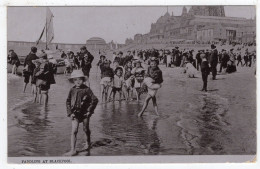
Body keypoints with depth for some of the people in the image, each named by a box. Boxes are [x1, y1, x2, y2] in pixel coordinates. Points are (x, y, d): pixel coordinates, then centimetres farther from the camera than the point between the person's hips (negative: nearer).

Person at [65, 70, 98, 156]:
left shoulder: (86, 89, -9)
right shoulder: (72, 90, -1)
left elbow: (95, 100, -8)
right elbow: (68, 101, 8)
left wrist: (90, 110, -9)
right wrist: (70, 112, 0)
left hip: (85, 112, -1)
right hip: (75, 113, 1)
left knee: (86, 129, 15)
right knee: (74, 131, -8)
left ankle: (88, 142, 45)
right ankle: (73, 150, -8)